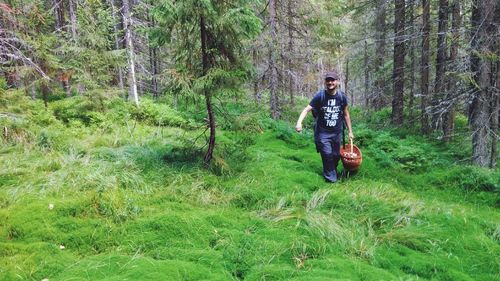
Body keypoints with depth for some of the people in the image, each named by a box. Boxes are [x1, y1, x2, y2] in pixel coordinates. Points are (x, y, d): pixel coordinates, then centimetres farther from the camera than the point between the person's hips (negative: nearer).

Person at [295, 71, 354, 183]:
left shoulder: (342, 96, -2)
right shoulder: (320, 96, -13)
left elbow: (346, 114, 10)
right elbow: (307, 109, -18)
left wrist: (350, 131, 13)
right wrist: (299, 122, -36)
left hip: (337, 132, 4)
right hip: (322, 132, -3)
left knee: (336, 155, 11)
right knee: (327, 154, -11)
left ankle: (333, 172, 38)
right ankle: (331, 177, 9)